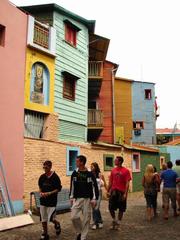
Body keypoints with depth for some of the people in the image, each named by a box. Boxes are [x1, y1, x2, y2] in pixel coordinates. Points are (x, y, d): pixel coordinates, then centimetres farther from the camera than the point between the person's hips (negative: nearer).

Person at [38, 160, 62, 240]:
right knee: (43, 219, 8)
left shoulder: (55, 177, -11)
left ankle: (57, 224, 29)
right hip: (43, 200, 5)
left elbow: (58, 189, -9)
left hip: (52, 201, -4)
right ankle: (45, 234, 25)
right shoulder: (42, 177, 3)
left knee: (51, 218, -3)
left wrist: (49, 193, -19)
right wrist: (41, 193, -5)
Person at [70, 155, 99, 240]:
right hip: (77, 199, 3)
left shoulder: (90, 174, -7)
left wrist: (94, 199, -10)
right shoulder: (75, 173, 4)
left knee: (86, 219, 2)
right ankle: (79, 232, 19)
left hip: (87, 199, -3)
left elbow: (95, 186, -5)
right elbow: (72, 186, 11)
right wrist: (71, 197, 9)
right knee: (74, 217, -7)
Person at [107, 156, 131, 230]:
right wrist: (108, 191, 8)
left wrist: (125, 193, -16)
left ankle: (118, 222, 24)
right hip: (113, 191, 4)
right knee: (111, 208, 4)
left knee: (121, 209, 7)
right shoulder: (113, 170, 5)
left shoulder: (126, 171, -8)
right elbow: (110, 182, 10)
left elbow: (127, 183, -10)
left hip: (121, 192, -3)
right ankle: (114, 220, 27)